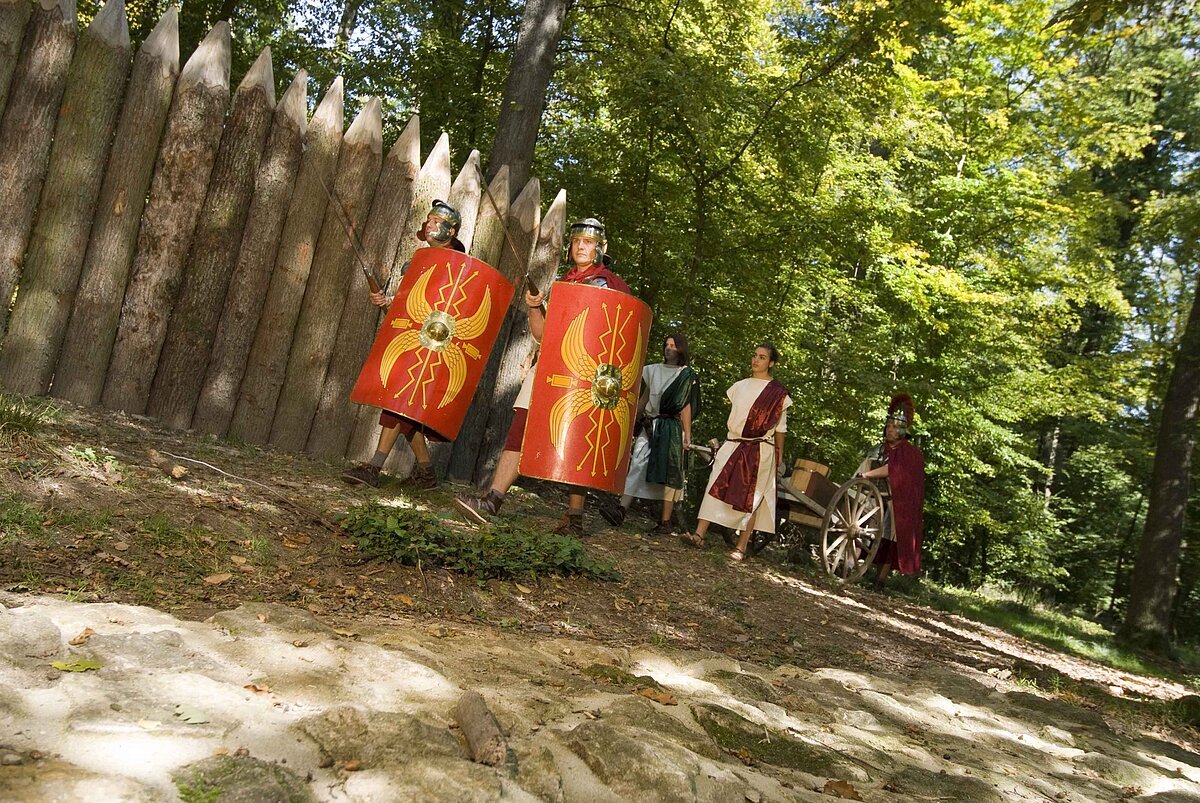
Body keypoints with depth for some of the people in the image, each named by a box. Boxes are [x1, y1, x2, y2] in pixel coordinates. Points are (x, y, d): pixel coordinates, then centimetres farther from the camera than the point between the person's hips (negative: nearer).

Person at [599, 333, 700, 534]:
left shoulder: (687, 375, 4)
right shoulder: (653, 370, 17)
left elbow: (686, 406, -2)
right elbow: (644, 397, 19)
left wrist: (687, 433, -7)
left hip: (671, 427, -4)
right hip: (649, 425, 4)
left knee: (668, 472, -5)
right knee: (637, 464, -9)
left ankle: (665, 521, -3)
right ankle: (622, 509, -20)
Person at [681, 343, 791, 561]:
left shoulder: (777, 392, 1)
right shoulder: (740, 386, 13)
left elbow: (780, 427, 4)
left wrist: (779, 454, 3)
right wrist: (722, 441, 10)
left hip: (760, 451, -4)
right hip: (733, 446, 4)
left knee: (749, 498, -2)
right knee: (716, 488, -7)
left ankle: (741, 548, 1)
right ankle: (699, 534, -9)